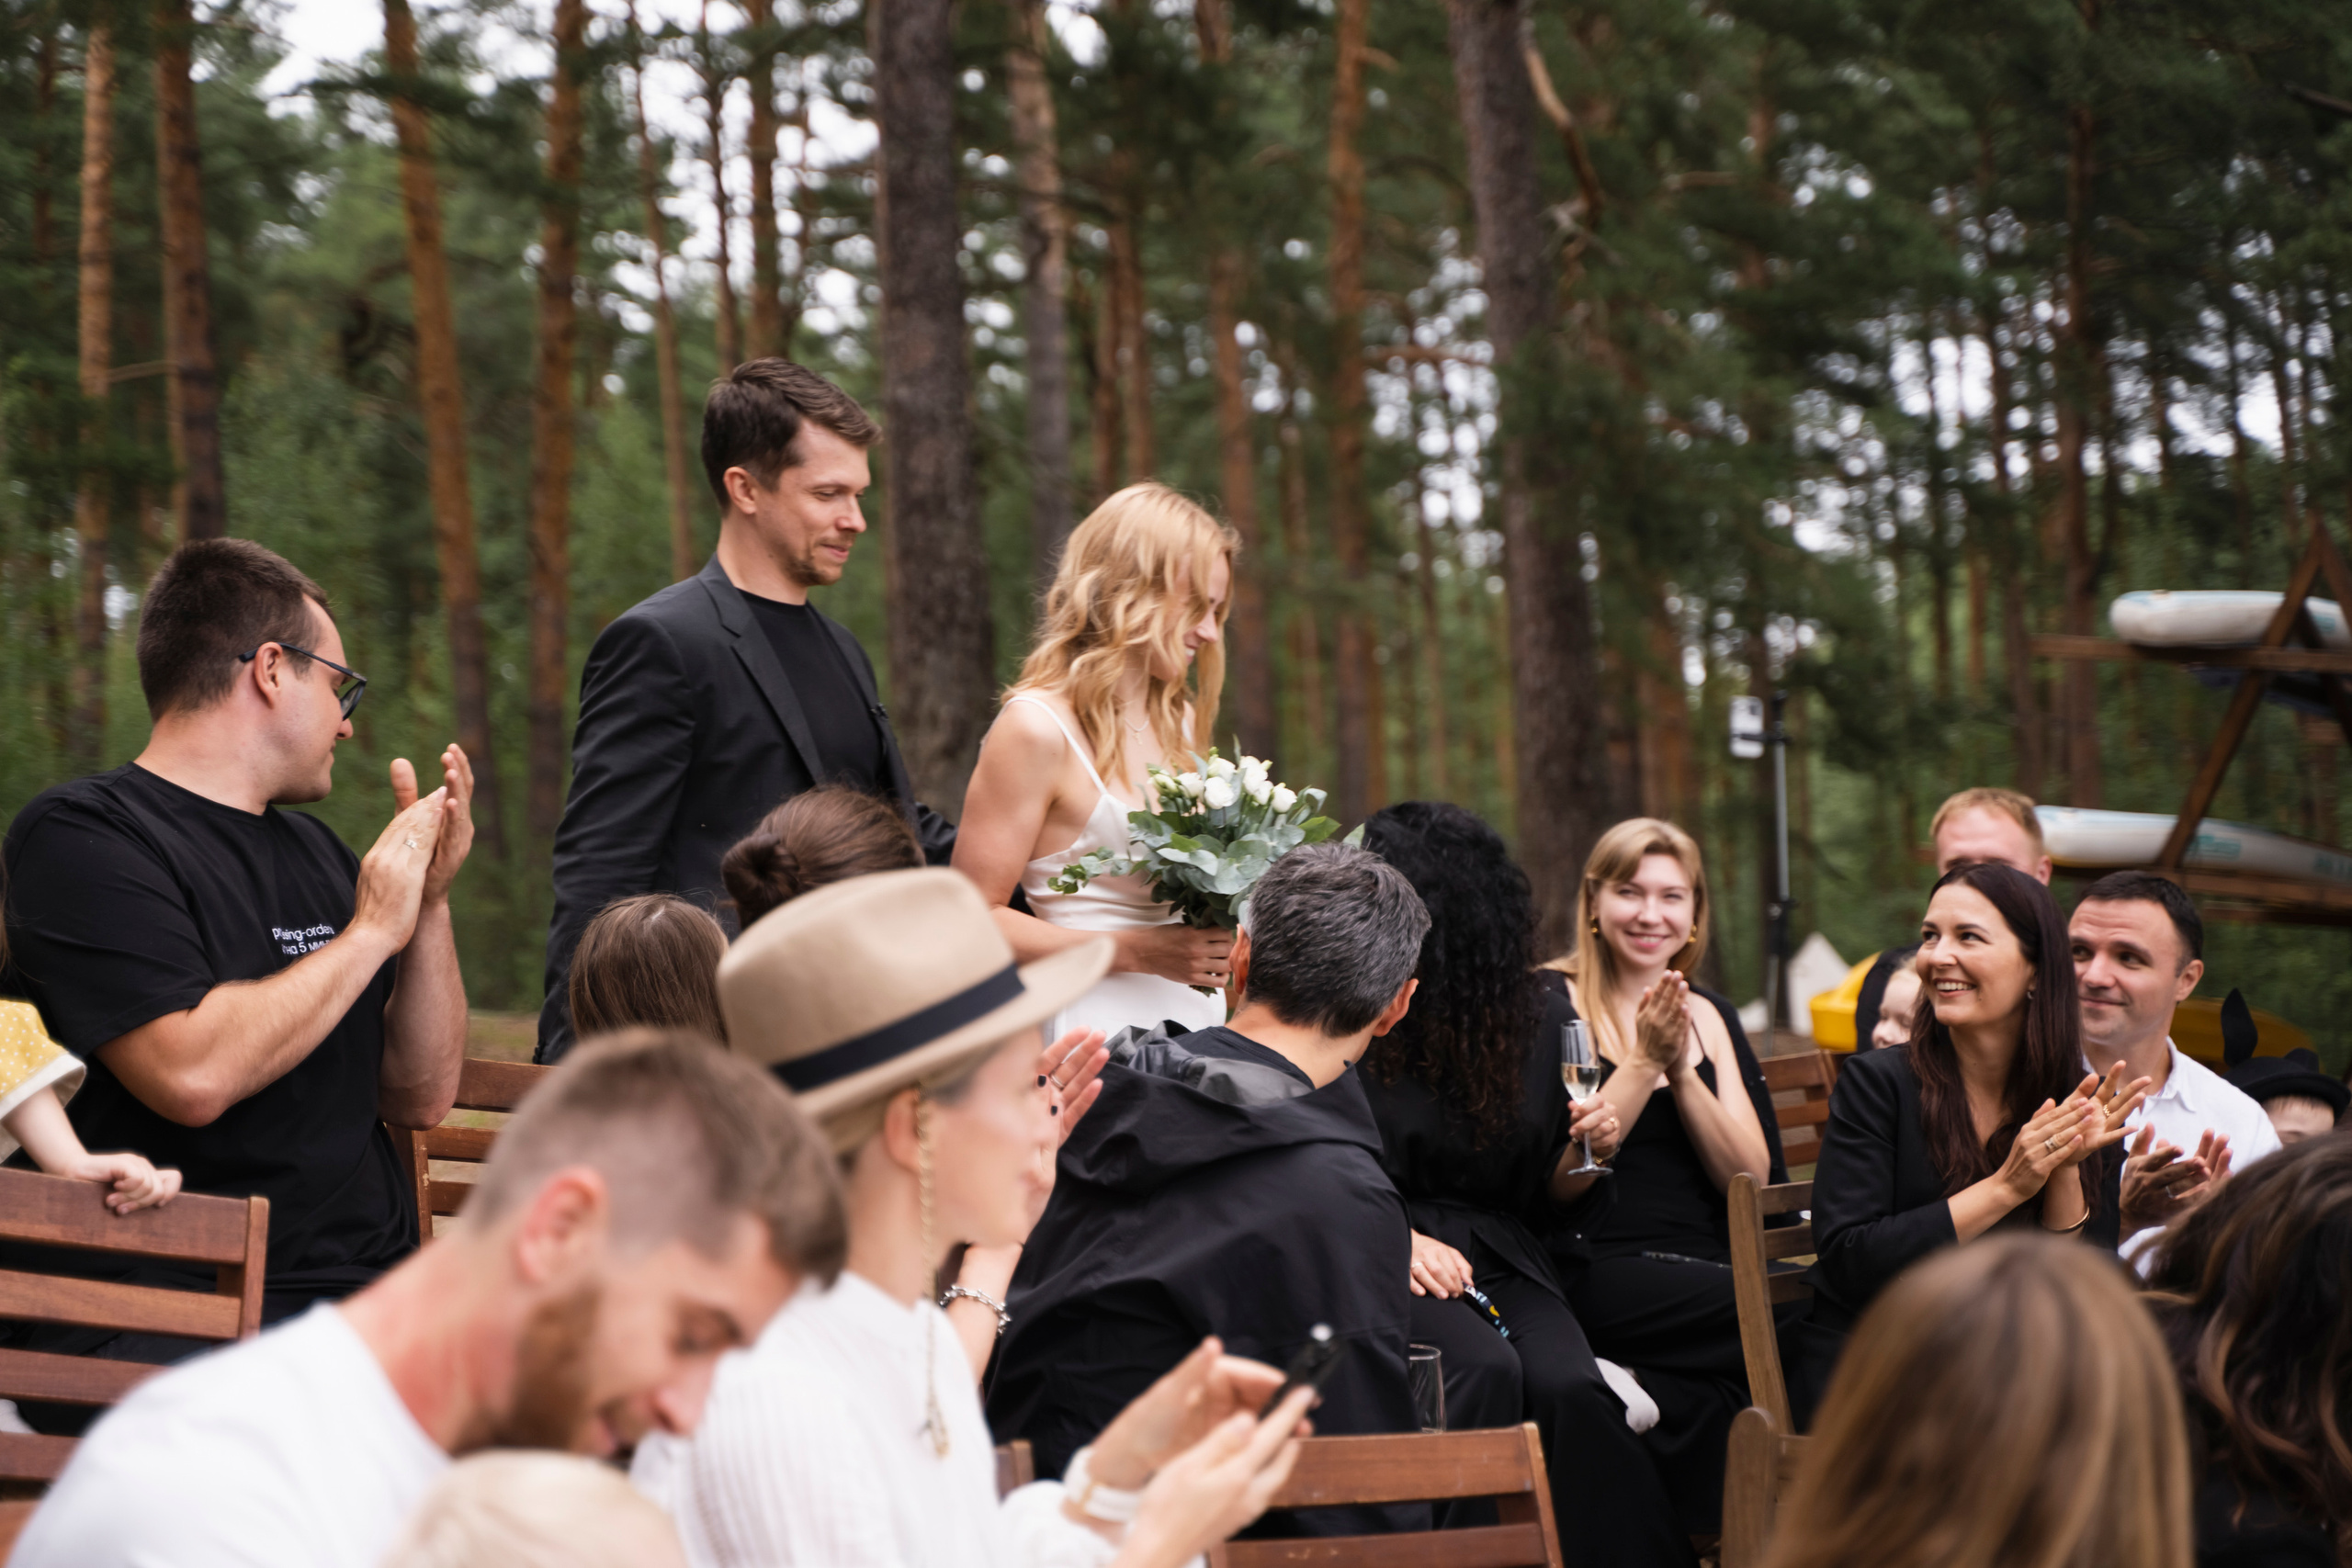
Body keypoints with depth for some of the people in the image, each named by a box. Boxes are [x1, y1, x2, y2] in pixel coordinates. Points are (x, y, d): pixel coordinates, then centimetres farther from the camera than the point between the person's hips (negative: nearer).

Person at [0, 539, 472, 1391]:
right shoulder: (81, 834, -2)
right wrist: (372, 931, -5)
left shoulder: (313, 851, 23)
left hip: (369, 1299, 7)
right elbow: (193, 1074, -17)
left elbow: (422, 1096, 21)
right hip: (162, 1322, -7)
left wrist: (428, 900, 9)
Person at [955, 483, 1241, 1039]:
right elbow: (976, 920, -11)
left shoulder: (1184, 721, 15)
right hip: (1096, 1029, -6)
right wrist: (1137, 951, -16)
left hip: (1196, 1015, 6)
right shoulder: (1036, 728, -8)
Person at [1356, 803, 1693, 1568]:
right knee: (1482, 1370, -32)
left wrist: (1584, 1149, -5)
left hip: (1500, 1254, 3)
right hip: (1380, 1258, -3)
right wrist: (1397, 1237, -16)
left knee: (1567, 1386, -27)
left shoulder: (1538, 1015, 8)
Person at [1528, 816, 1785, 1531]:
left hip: (1712, 1270, 4)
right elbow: (1562, 1180, -7)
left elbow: (1752, 1176, 6)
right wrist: (1645, 1064, -10)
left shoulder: (1713, 1017, 19)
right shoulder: (1552, 1003, 3)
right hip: (1598, 1276, -4)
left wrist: (1682, 1070, -5)